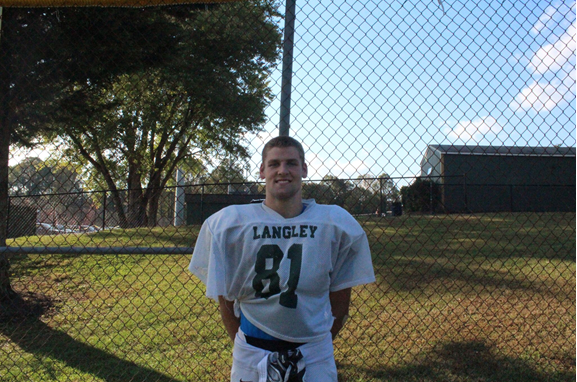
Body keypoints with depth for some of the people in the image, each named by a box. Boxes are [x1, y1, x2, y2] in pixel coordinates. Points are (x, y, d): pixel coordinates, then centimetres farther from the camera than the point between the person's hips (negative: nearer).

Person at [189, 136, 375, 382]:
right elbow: (225, 298, 0)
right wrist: (242, 345, 1)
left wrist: (319, 345, 3)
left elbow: (340, 297, 2)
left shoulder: (337, 224, -6)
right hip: (251, 357, 0)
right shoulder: (229, 223, -6)